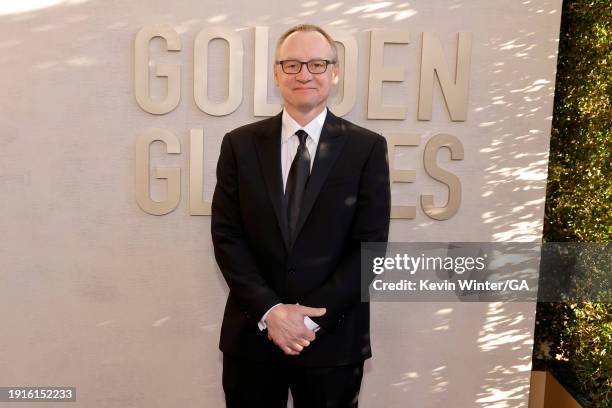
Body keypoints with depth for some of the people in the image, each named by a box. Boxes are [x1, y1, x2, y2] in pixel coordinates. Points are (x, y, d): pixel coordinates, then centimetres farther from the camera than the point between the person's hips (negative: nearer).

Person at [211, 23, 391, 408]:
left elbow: (370, 244, -7)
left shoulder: (367, 147, -3)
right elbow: (226, 236, -2)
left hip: (333, 339, -1)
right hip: (252, 334, 1)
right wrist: (269, 310, -13)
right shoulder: (241, 144, 1)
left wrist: (311, 317, -13)